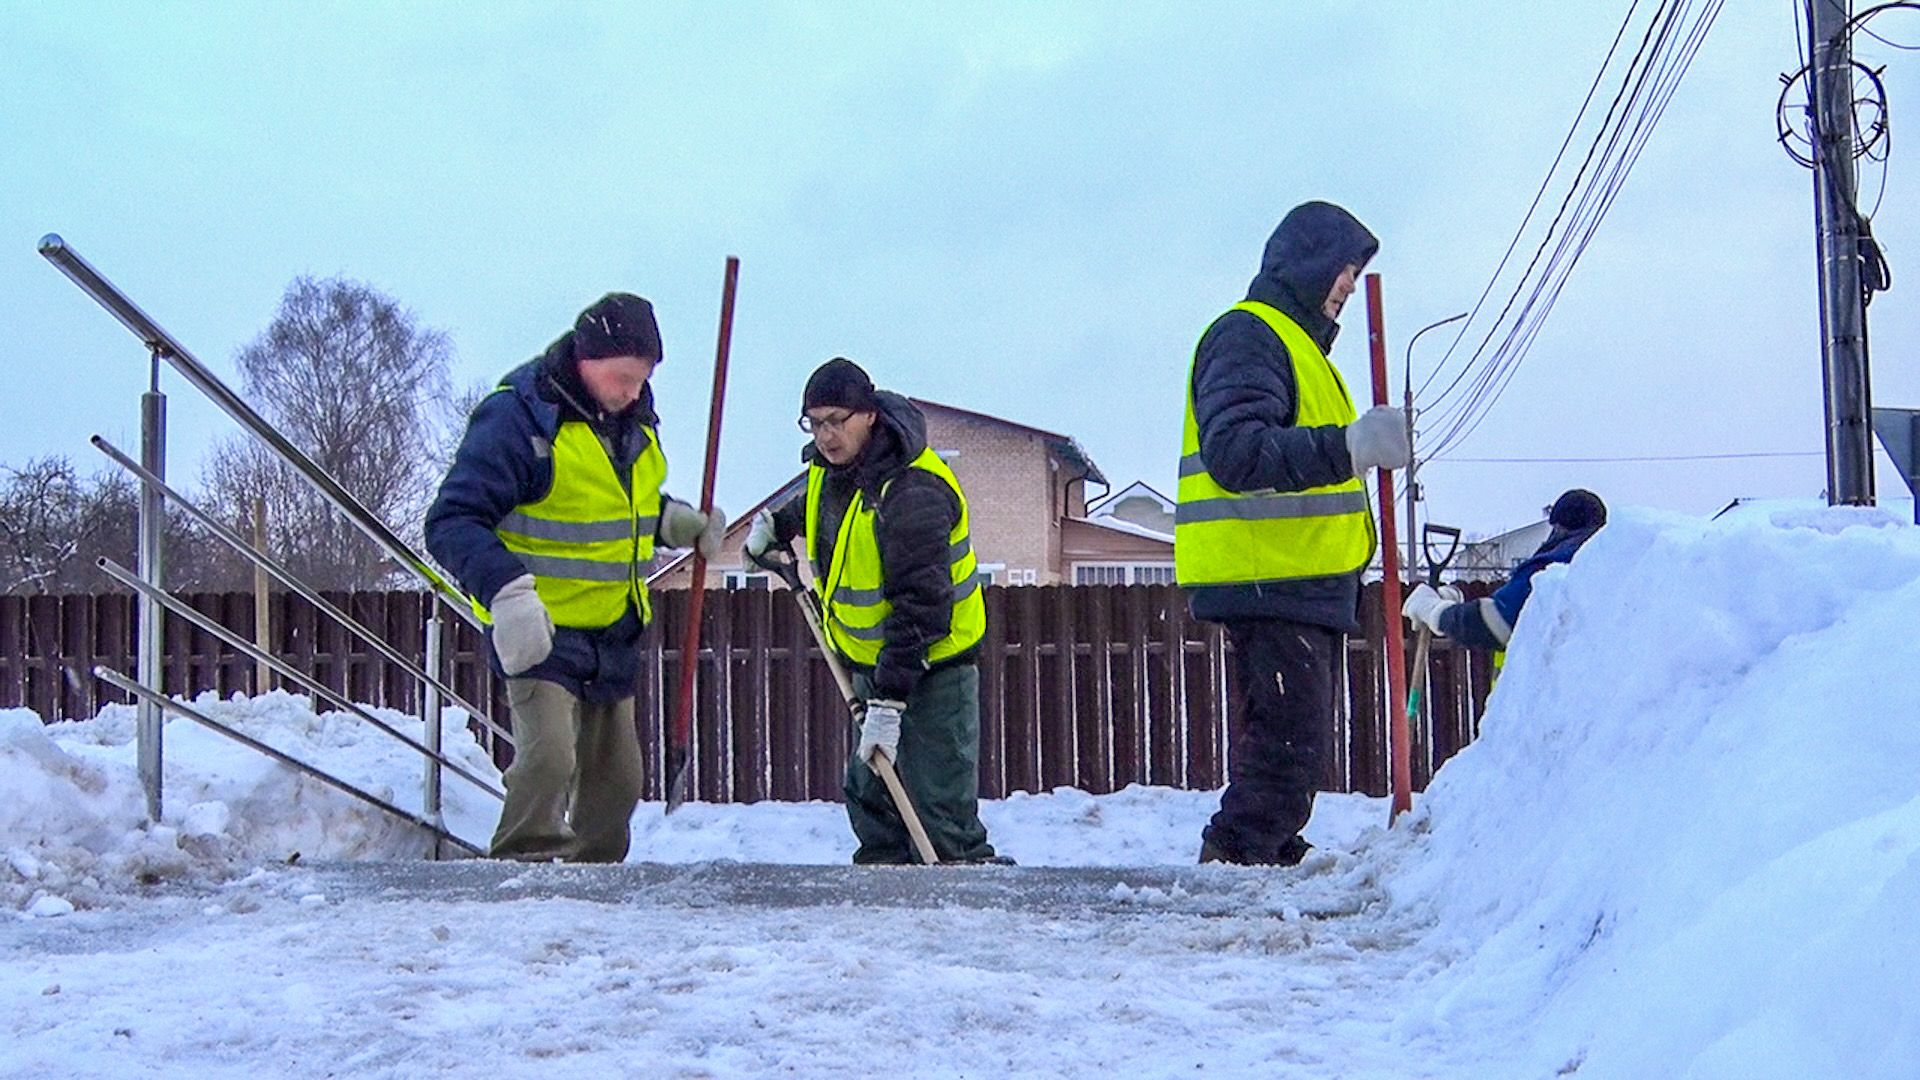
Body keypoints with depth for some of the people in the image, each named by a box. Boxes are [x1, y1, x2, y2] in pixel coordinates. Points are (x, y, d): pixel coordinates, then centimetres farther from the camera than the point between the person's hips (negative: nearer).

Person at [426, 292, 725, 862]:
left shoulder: (633, 421, 6)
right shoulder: (517, 417, -18)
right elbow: (452, 522, -22)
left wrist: (679, 523, 4)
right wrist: (506, 590, -37)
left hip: (614, 638, 8)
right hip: (538, 634, -7)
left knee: (616, 779, 14)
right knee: (547, 757, -25)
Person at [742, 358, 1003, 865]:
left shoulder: (912, 493, -29)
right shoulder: (834, 461, -1)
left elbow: (920, 608, -32)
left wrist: (888, 699, -34)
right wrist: (778, 523, 12)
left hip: (929, 658, -9)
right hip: (872, 658, 9)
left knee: (941, 816, -14)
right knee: (869, 795, 17)